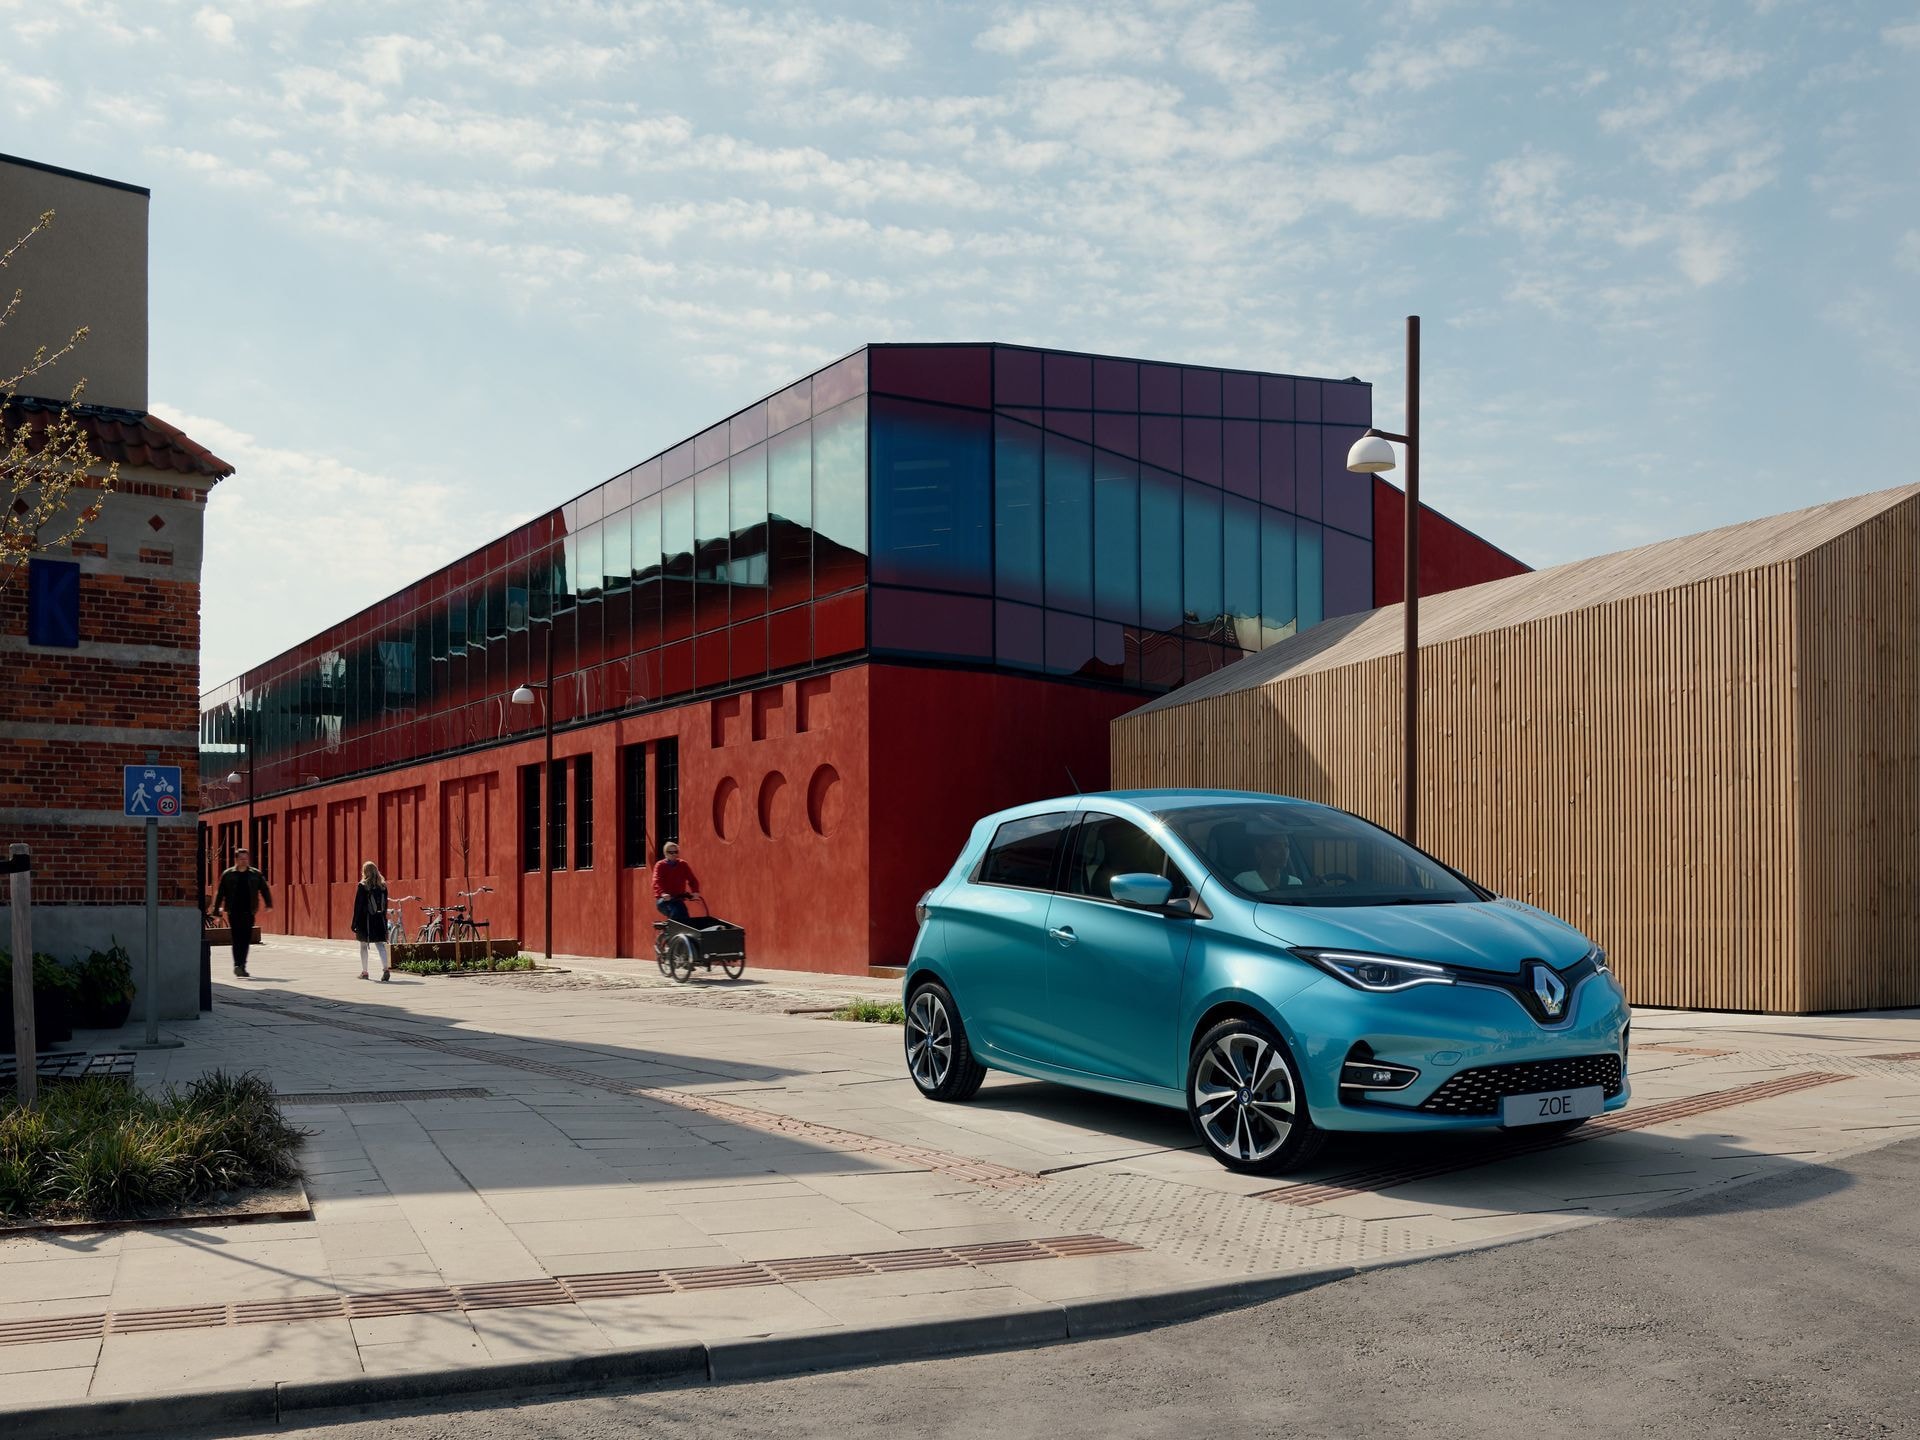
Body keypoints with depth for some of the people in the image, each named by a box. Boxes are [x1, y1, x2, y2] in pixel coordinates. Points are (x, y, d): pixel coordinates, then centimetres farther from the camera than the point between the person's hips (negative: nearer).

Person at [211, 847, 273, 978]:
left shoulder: (256, 874, 8)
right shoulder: (228, 874, 4)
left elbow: (264, 889, 12)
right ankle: (238, 965, -12)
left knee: (246, 939, 3)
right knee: (237, 939, -9)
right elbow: (220, 893, 6)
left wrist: (268, 904, -1)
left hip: (248, 912, 2)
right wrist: (216, 912, 4)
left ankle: (241, 966, 13)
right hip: (233, 912, -2)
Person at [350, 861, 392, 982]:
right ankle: (386, 969, -19)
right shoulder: (382, 885, 5)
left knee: (363, 946, 12)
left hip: (365, 920, -3)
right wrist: (383, 920, 15)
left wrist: (355, 925, -5)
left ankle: (364, 972, 18)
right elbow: (385, 905, 8)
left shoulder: (363, 886, -8)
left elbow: (358, 906, -8)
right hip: (380, 920, 3)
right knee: (380, 945, 0)